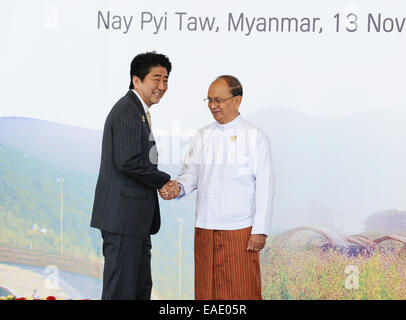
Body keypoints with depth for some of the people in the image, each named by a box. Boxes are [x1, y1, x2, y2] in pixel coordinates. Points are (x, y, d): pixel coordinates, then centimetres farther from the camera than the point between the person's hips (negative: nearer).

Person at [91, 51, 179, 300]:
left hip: (137, 218, 11)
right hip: (123, 216, -11)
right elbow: (128, 162, -22)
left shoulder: (140, 111, 21)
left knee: (142, 288, 15)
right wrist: (164, 180, -9)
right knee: (121, 290, -7)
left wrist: (163, 183, 5)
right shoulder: (127, 111, -13)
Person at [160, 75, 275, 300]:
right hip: (205, 229, 4)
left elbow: (264, 186, -3)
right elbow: (191, 173, 11)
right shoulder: (202, 136, 12)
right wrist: (178, 188, -12)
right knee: (206, 290, 7)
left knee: (242, 292, -2)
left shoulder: (254, 137, -1)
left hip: (240, 230, -4)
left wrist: (260, 230, -9)